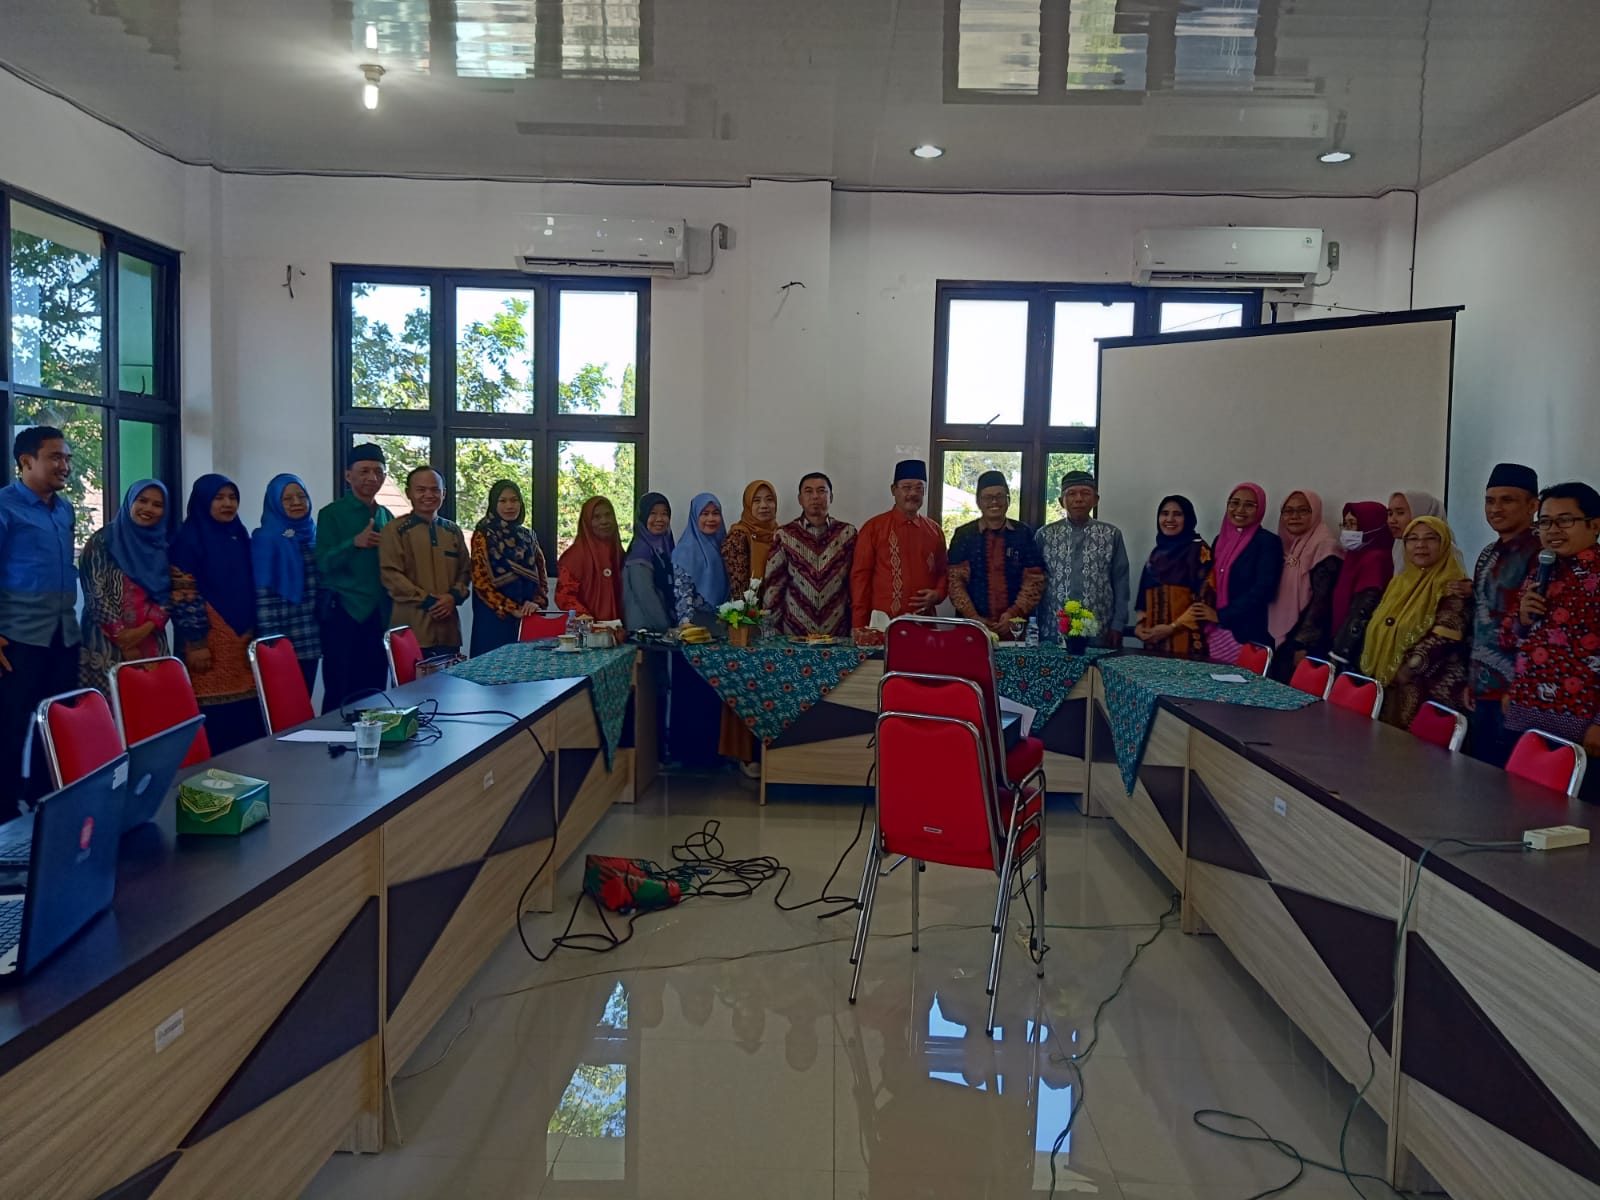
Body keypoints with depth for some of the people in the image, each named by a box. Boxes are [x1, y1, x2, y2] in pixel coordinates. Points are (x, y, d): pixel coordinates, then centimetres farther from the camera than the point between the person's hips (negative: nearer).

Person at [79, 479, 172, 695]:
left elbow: (167, 595, 6)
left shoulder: (162, 546, 12)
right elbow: (96, 595, -6)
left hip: (151, 643, 4)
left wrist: (145, 629, -11)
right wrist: (124, 640, -10)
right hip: (109, 644, -4)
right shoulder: (102, 541, -1)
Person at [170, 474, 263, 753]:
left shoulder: (240, 536, 15)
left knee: (244, 709, 3)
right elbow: (183, 595, -10)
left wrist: (254, 632, 16)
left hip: (242, 638, 6)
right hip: (208, 639, -6)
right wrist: (195, 643, -16)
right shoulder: (188, 539, -4)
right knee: (212, 712, -7)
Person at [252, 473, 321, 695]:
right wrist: (269, 638, -18)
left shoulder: (313, 534, 12)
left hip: (310, 636, 6)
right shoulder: (265, 538, -6)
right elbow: (263, 592, -12)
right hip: (281, 637, -5)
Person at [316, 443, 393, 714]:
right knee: (340, 692, -1)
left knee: (375, 690, 6)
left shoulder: (386, 516, 13)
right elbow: (322, 564, -8)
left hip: (379, 613, 5)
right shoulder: (331, 513, -2)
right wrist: (354, 543, -23)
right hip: (342, 611, -4)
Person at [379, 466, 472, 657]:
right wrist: (427, 601, -13)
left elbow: (466, 571, 17)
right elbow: (390, 574, -7)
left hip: (448, 628, 5)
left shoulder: (453, 531, 16)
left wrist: (454, 596, -4)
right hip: (411, 629, -5)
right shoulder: (395, 529, -1)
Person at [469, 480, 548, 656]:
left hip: (527, 617, 4)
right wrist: (511, 609, -13)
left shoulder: (529, 536, 13)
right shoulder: (483, 535, -2)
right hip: (494, 617, -4)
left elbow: (541, 576, 13)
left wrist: (537, 602, -6)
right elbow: (480, 581, -8)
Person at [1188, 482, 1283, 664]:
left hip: (1246, 635, -6)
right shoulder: (1222, 539, 14)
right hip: (1214, 633, 6)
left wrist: (1221, 615, -15)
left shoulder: (1268, 542, -5)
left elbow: (1263, 590, -15)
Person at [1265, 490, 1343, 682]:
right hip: (1280, 639, 7)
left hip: (1306, 643, -7)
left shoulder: (1324, 547, -9)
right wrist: (1269, 637, 12)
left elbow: (1322, 600, -16)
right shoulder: (1285, 545, 14)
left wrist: (1304, 644, -19)